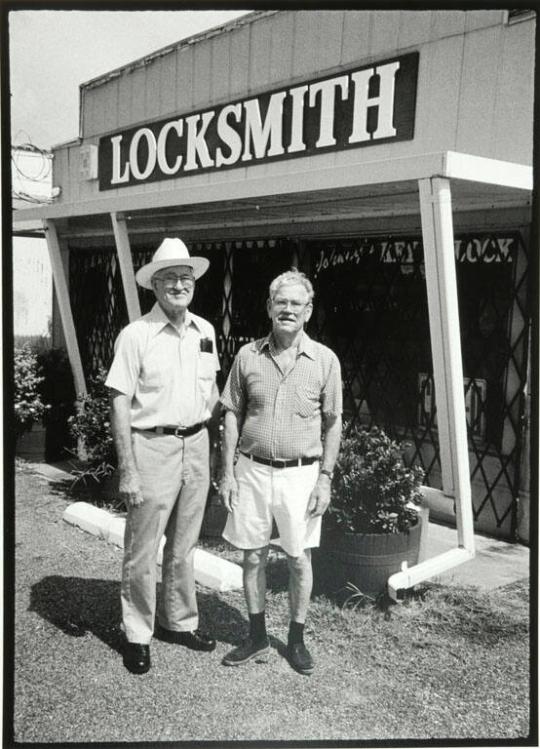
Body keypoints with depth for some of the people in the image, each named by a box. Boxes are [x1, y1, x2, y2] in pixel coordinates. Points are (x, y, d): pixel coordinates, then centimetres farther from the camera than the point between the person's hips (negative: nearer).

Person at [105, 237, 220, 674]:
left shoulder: (205, 331, 6)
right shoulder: (136, 335, -10)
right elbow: (120, 404, -12)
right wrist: (128, 471, -15)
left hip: (197, 446, 5)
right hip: (153, 446, -5)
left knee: (184, 546, 18)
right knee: (142, 549, 5)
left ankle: (180, 621, 35)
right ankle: (137, 635, 22)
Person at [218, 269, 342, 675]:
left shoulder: (325, 360, -3)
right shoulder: (248, 356, 1)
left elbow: (333, 424, 1)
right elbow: (233, 416, 5)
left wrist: (325, 478, -4)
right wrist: (228, 472, 1)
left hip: (301, 473, -1)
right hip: (252, 470, 2)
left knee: (299, 558, 9)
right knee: (253, 556, 11)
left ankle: (297, 639, 28)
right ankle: (258, 637, 28)